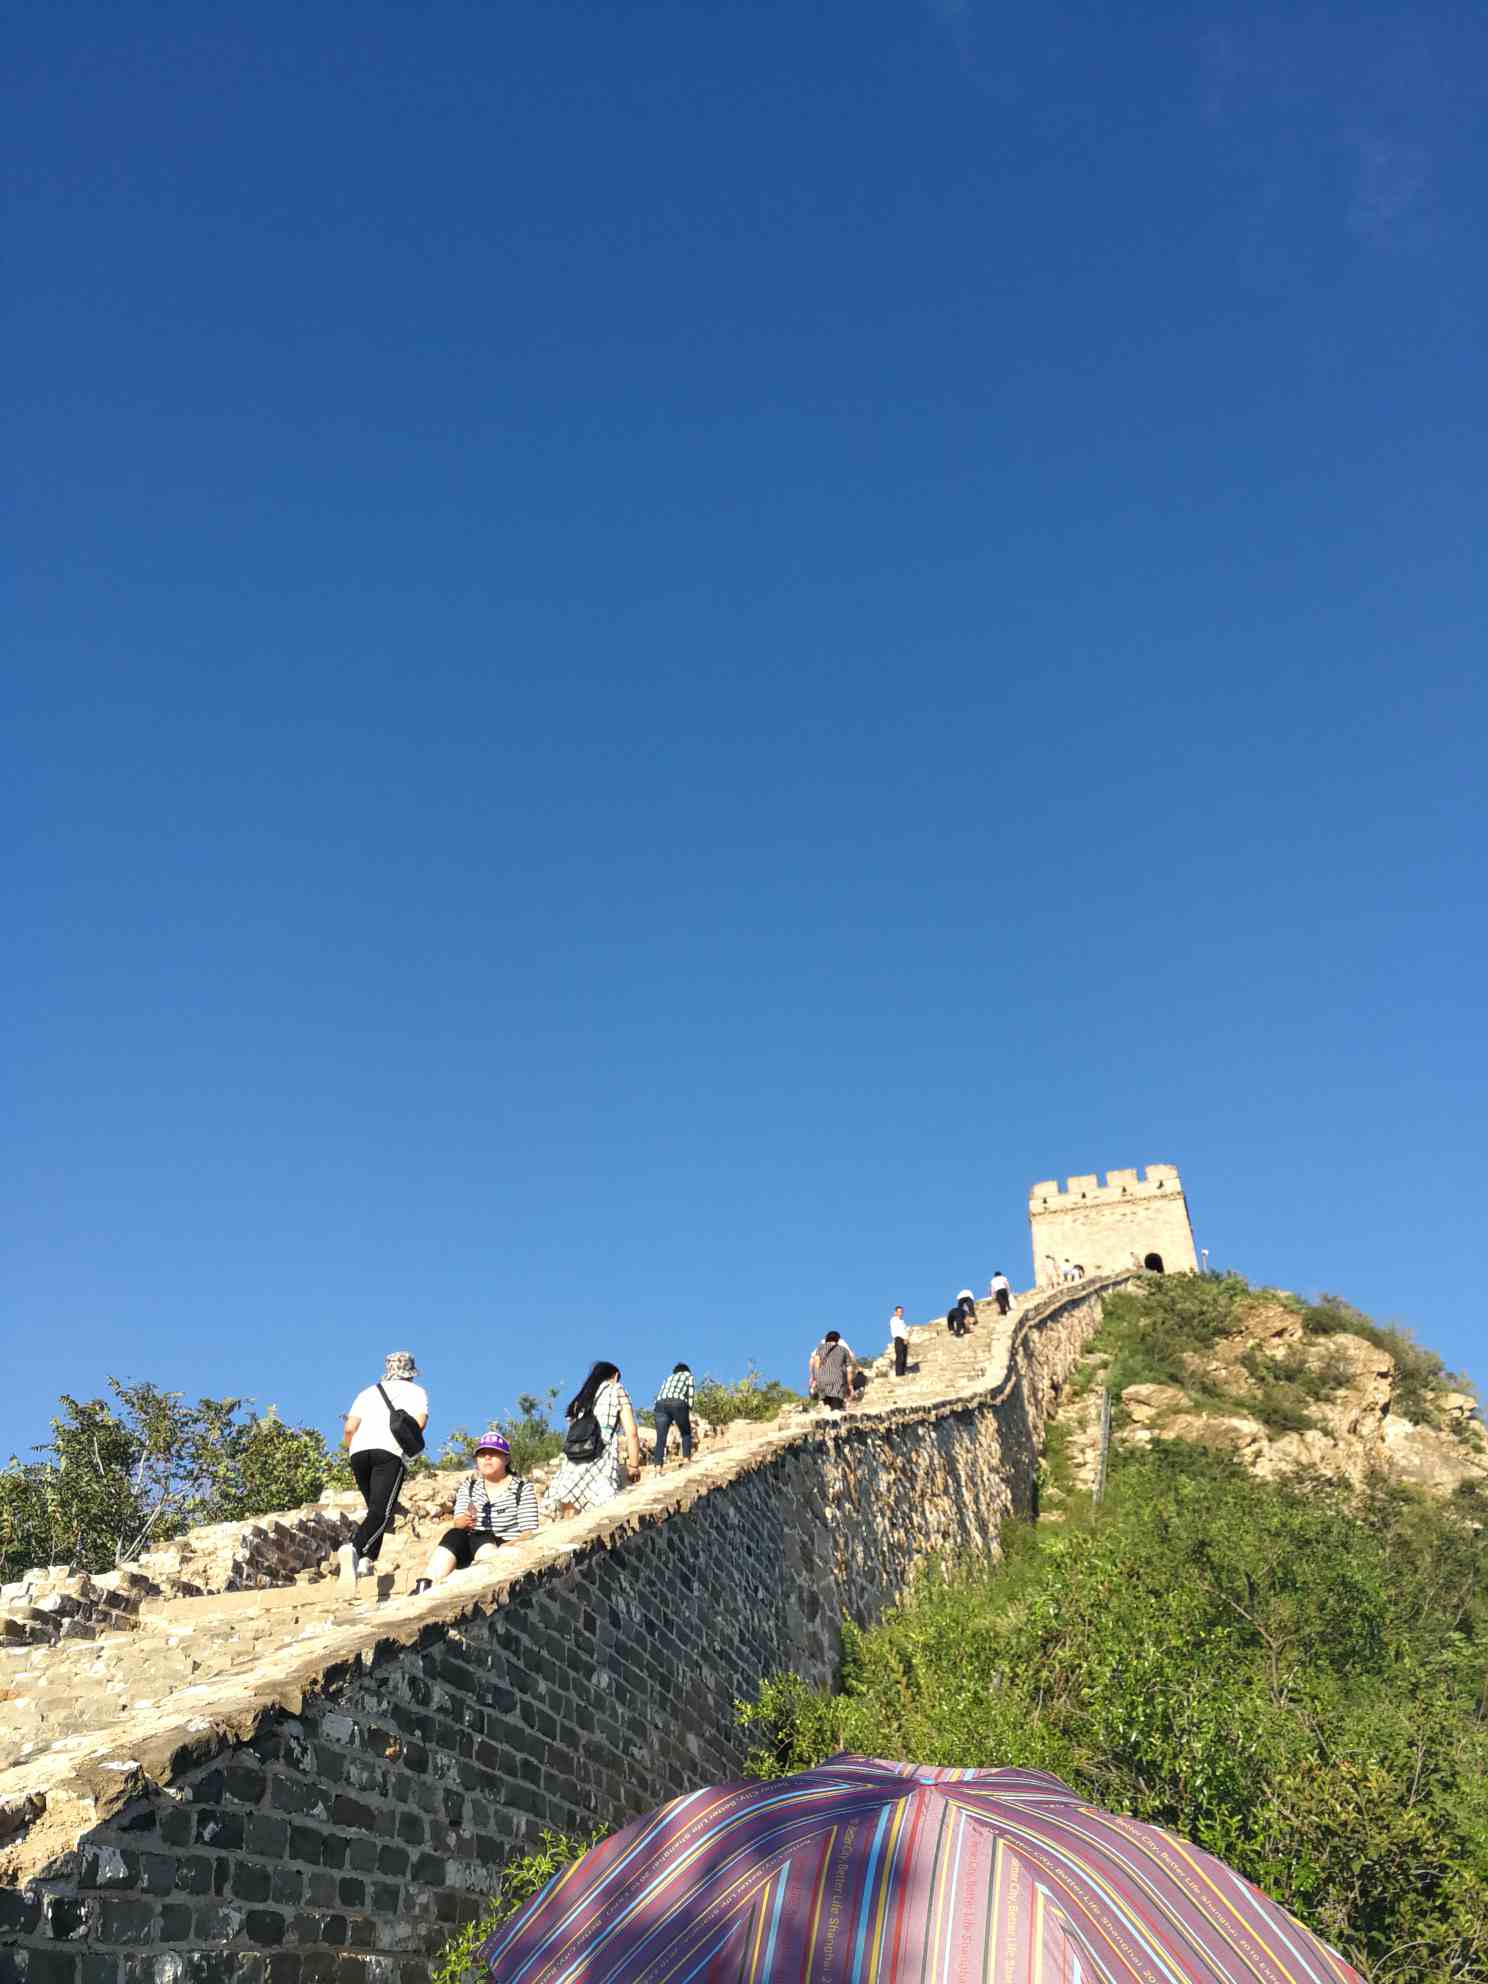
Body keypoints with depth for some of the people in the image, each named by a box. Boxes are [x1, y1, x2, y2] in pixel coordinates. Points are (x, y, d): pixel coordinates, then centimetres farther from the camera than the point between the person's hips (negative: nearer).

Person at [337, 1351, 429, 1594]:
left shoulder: (368, 1392, 27)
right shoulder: (416, 1391, 19)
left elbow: (349, 1428, 13)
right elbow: (420, 1422, 0)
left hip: (360, 1450, 4)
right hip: (390, 1452, -4)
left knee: (375, 1509, 17)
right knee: (381, 1512, -12)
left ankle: (366, 1561, 2)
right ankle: (355, 1549, -38)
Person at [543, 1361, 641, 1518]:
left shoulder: (579, 1400, 27)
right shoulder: (616, 1390, 13)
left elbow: (572, 1436, 18)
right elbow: (631, 1433, 4)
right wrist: (633, 1465, 12)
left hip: (571, 1467, 5)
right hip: (601, 1467, -5)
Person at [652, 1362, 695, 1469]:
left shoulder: (668, 1379, 37)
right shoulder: (688, 1375, 28)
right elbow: (691, 1394, 13)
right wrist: (690, 1411, 16)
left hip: (661, 1405, 3)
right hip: (678, 1403, -3)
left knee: (660, 1437, 0)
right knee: (686, 1433, 16)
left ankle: (657, 1467, -11)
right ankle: (686, 1460, 5)